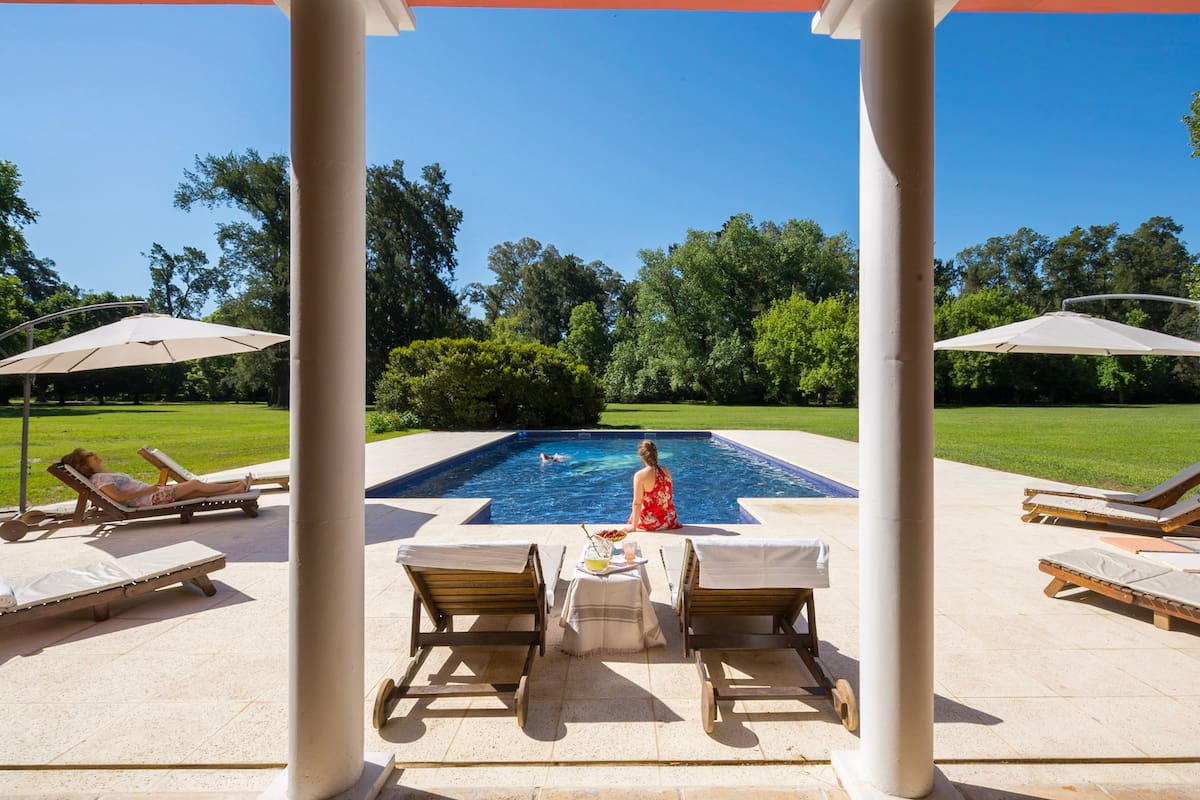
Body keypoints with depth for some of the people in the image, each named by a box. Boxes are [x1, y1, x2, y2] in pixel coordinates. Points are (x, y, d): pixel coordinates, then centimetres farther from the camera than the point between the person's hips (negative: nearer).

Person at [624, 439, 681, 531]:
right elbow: (670, 497, 7)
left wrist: (633, 526, -8)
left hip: (650, 523, -5)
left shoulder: (640, 476, -19)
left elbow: (637, 503, -16)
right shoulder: (666, 471, -3)